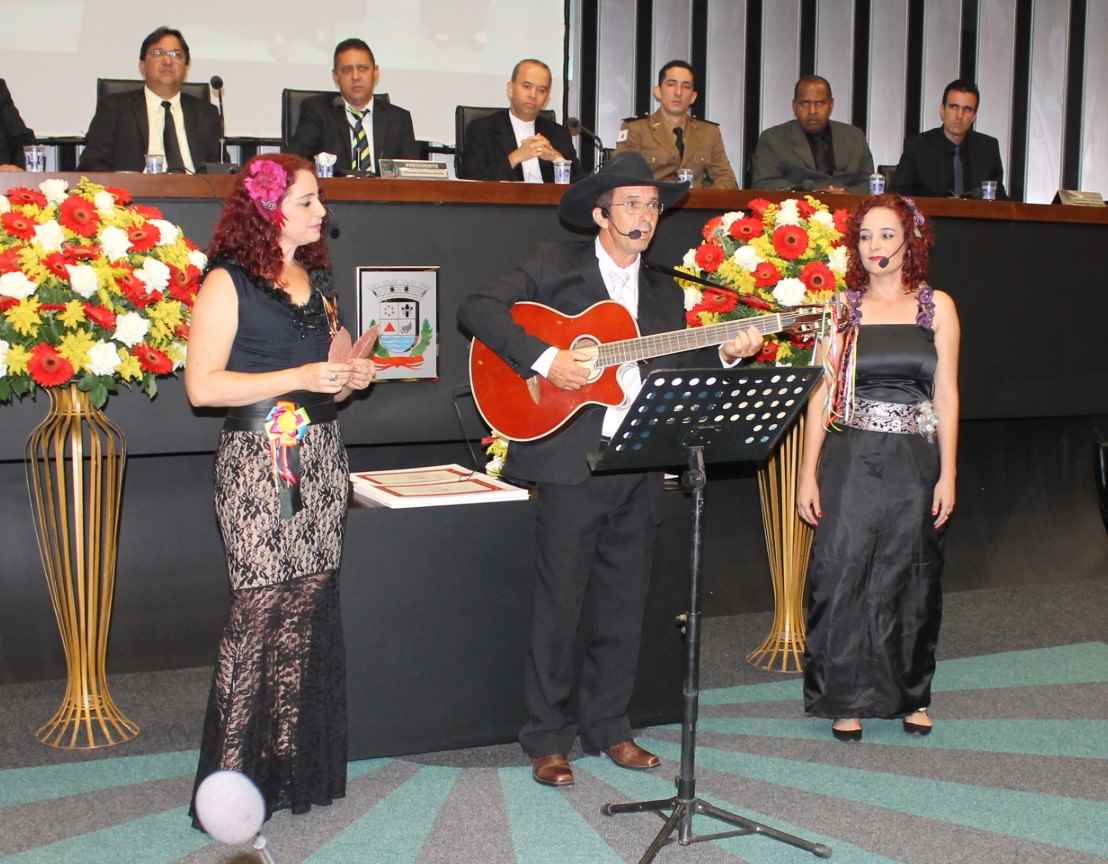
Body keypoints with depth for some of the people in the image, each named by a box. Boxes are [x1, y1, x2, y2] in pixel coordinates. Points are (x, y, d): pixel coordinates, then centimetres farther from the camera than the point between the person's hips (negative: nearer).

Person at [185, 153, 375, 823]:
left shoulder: (316, 280, 18)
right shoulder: (228, 283, -4)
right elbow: (202, 386, -12)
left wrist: (350, 378, 6)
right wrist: (301, 378, -15)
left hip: (321, 454, 7)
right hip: (258, 459, -7)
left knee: (310, 607, 4)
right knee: (262, 609, -10)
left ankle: (296, 762, 12)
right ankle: (237, 775, 0)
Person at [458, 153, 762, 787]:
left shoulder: (665, 293, 17)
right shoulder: (555, 266, 1)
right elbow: (478, 309, -8)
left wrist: (726, 354, -1)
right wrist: (544, 358, -18)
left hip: (640, 466, 5)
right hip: (571, 460, -5)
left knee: (624, 604, 10)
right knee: (560, 602, 0)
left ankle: (608, 725, 24)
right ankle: (548, 739, 11)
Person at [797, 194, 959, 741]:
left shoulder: (937, 306, 5)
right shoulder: (841, 307, 4)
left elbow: (946, 395, 4)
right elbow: (821, 394, 2)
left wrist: (947, 474, -2)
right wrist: (808, 473, -3)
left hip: (914, 461, 1)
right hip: (850, 460, 0)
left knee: (911, 576, 8)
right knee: (843, 575, -2)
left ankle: (912, 695, 24)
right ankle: (847, 699, 11)